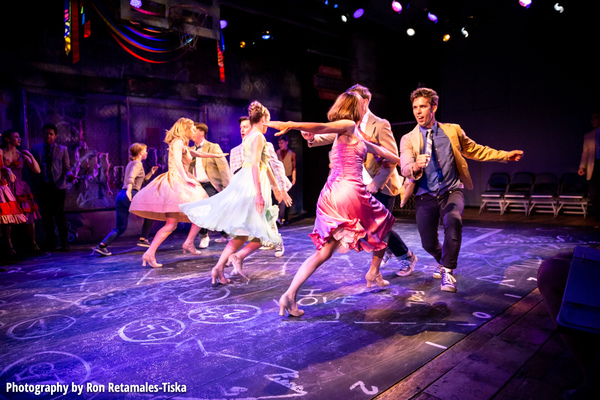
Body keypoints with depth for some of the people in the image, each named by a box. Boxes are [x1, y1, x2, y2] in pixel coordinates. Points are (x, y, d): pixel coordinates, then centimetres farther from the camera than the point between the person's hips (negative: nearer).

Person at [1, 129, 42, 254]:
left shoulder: (22, 155, 9)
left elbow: (37, 170, 2)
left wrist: (31, 156, -7)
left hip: (21, 189, 2)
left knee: (29, 215, -2)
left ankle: (33, 244, 5)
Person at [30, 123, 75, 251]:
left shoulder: (62, 149, 8)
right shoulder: (35, 149, 12)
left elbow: (67, 168, 5)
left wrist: (69, 175, -17)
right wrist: (33, 185, 0)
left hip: (58, 186, -2)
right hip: (42, 186, 2)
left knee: (59, 214, -5)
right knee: (46, 215, 5)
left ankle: (64, 244, 1)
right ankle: (50, 244, 14)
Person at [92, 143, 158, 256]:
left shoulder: (131, 164, 27)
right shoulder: (137, 163, -1)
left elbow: (141, 181, 33)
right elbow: (131, 178, -19)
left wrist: (151, 173, 26)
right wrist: (129, 190, -31)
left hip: (121, 196, 9)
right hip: (130, 195, -9)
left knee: (121, 228, 9)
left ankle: (102, 245, -4)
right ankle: (143, 239, 10)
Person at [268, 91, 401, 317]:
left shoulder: (355, 135, 24)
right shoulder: (348, 126, -3)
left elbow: (378, 150, 35)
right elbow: (320, 127, -17)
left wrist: (402, 161, 46)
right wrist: (289, 125, -32)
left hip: (332, 195, 8)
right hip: (350, 191, -8)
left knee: (324, 252, 5)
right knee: (384, 224, 20)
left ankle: (290, 295, -5)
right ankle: (374, 273, 35)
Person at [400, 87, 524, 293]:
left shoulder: (453, 130, 6)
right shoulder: (408, 139, -1)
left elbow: (474, 150, 19)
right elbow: (405, 168, -16)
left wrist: (504, 155, 15)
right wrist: (415, 166, -39)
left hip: (451, 192, 0)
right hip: (425, 196, 0)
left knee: (453, 221, -31)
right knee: (428, 243, 1)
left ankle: (448, 272, -13)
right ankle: (443, 262, 38)